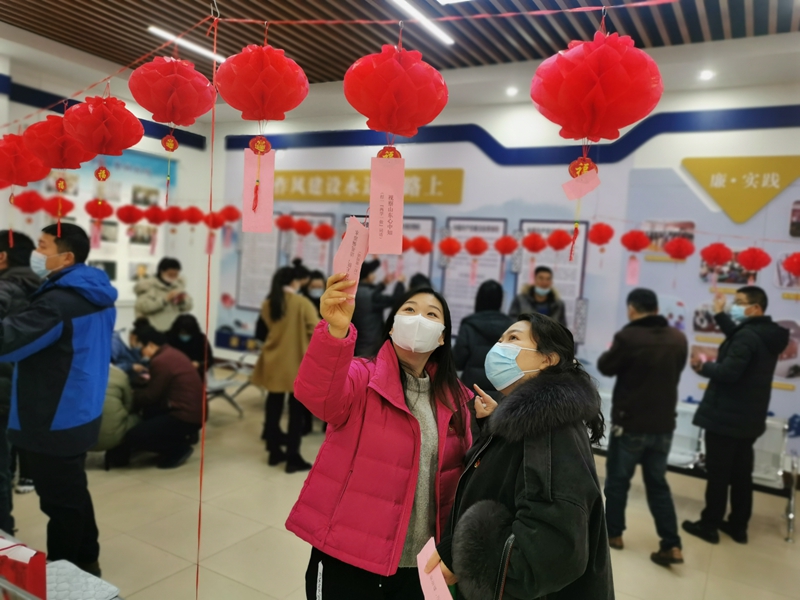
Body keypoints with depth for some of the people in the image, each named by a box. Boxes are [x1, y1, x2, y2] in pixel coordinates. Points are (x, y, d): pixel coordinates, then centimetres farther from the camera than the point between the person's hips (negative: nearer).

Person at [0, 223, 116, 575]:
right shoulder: (97, 295, 7)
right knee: (73, 493, 21)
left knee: (60, 500, 5)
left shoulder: (59, 301, -23)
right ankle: (85, 562, 34)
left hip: (55, 422, -9)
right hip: (79, 413, 9)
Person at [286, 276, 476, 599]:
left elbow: (461, 470, 10)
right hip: (347, 559, -3)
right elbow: (316, 392, -32)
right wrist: (336, 330, -49)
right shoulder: (363, 377, -11)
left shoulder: (456, 399, 3)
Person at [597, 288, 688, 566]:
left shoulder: (628, 337, -19)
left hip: (630, 423, -5)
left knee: (618, 479, 12)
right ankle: (672, 546, 12)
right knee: (658, 483, 14)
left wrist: (612, 352, 12)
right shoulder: (678, 339, 2)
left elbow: (605, 367, -6)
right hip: (664, 424, 5)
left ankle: (613, 533, 24)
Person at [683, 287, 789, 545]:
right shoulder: (766, 335, 8)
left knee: (718, 474, 1)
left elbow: (728, 373, -28)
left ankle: (709, 525, 11)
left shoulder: (748, 336, -23)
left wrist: (703, 366, -11)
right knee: (741, 474, 16)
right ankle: (738, 526, 26)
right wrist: (720, 316, 26)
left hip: (726, 417, -9)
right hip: (749, 418, 9)